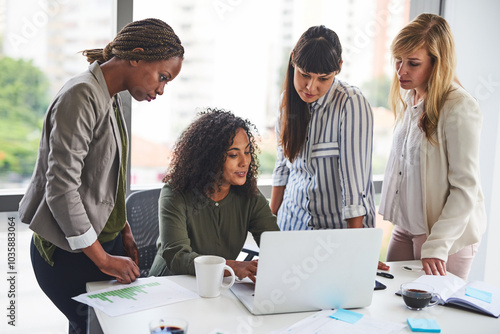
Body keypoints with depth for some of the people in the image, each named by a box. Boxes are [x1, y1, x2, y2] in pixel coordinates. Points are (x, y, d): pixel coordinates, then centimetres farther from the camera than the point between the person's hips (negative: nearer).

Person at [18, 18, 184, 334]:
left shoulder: (111, 99, 9)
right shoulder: (81, 97, -19)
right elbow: (61, 188, -24)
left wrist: (124, 231, 10)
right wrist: (103, 259, -18)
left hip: (106, 239, 8)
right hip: (69, 252, -8)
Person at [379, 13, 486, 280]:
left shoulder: (460, 109, -19)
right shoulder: (408, 99, 6)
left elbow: (466, 188, -19)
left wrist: (436, 246, -22)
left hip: (448, 235, -7)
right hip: (406, 227, 7)